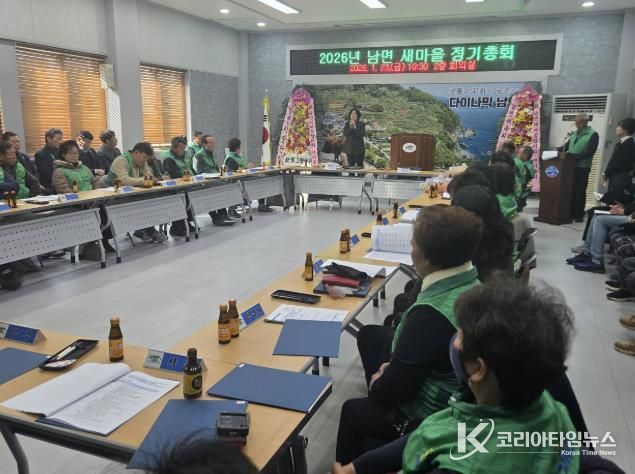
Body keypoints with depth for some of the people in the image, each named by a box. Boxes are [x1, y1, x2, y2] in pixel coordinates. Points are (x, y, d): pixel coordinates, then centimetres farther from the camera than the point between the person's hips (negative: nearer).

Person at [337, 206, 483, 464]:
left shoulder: (431, 313, -37)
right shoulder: (473, 284, -9)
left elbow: (396, 387, -26)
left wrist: (377, 385, -5)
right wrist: (393, 368, 1)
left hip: (427, 415, -8)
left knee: (353, 411, 21)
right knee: (370, 335, 22)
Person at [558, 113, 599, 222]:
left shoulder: (593, 134, -3)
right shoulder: (573, 133, 16)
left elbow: (590, 152, -12)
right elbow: (566, 146, 17)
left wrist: (575, 155, -23)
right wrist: (556, 150, -2)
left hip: (582, 167, -5)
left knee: (580, 191, -1)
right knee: (571, 190, 6)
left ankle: (579, 215, 6)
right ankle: (571, 213, 13)